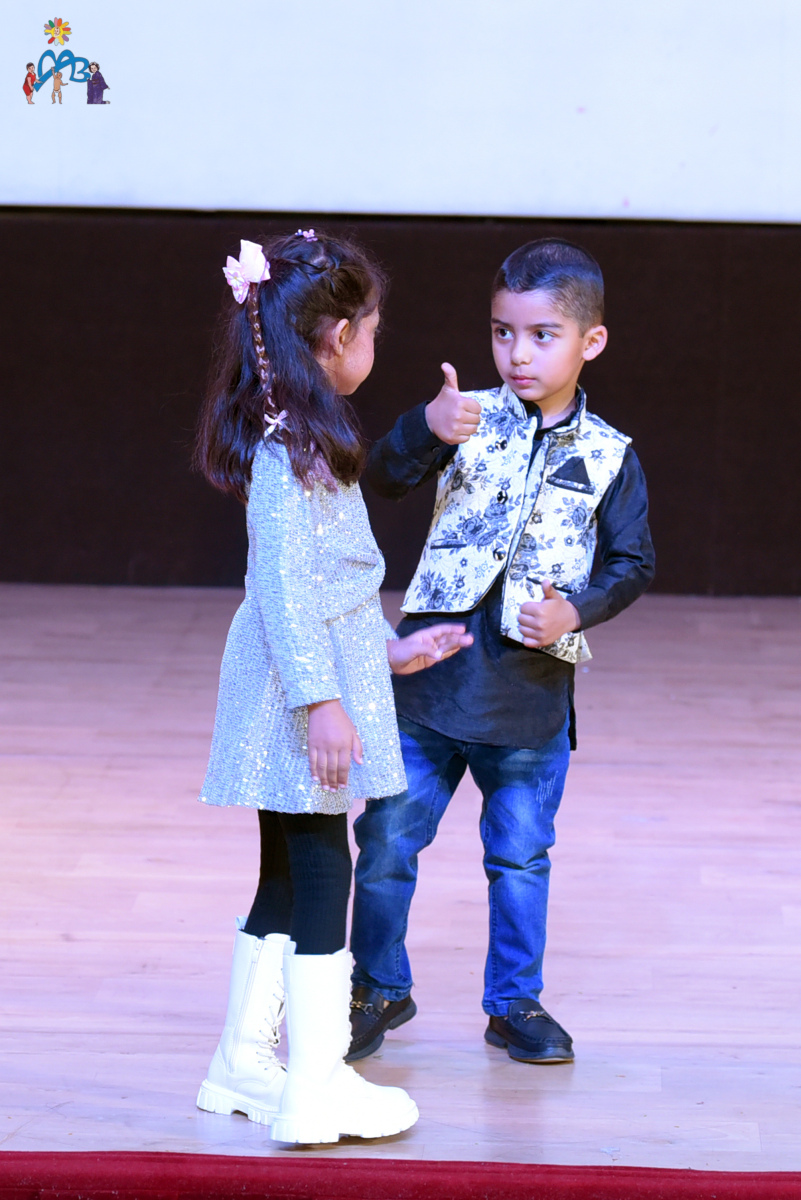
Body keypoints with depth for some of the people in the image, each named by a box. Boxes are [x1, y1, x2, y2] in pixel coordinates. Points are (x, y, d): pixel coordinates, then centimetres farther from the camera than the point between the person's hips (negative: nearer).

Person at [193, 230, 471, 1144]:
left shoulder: (296, 437, 15)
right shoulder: (294, 447, -17)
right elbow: (284, 581, -22)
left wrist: (389, 647, 28)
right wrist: (320, 698, -24)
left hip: (321, 670, 10)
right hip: (304, 676, -10)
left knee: (287, 875, 15)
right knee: (320, 872, -6)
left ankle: (245, 1060, 23)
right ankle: (317, 1087, -3)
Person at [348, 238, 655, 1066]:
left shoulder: (608, 456, 0)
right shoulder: (471, 418, -2)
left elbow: (631, 561, 4)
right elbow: (383, 479, -15)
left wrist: (576, 612, -13)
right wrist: (427, 431, -34)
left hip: (530, 691, 0)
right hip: (432, 671, 0)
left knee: (520, 856, 11)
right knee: (388, 837, 6)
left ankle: (515, 1003, 27)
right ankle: (379, 989, 24)